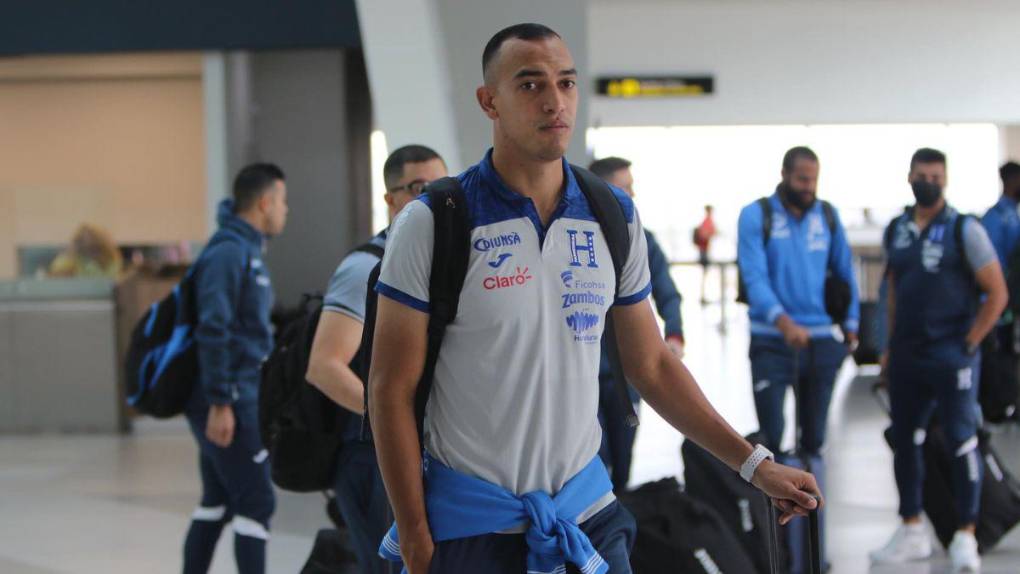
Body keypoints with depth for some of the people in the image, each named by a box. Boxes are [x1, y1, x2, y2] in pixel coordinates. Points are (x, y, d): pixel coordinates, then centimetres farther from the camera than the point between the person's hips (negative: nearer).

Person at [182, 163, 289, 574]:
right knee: (256, 503, -6)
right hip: (231, 402, -10)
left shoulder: (248, 251, 16)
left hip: (237, 399, 10)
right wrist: (220, 403, -23)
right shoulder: (229, 252, -15)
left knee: (218, 502, 13)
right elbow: (212, 331, -21)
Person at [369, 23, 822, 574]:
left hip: (587, 508, 4)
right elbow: (392, 390, -8)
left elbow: (651, 365, 11)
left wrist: (754, 463, 6)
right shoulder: (432, 223, -10)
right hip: (469, 522, -3)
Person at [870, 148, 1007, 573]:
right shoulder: (896, 231, 10)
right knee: (905, 441, 10)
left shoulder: (964, 230, -6)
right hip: (906, 358, 6)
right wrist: (892, 346, 13)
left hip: (951, 357, -6)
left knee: (961, 442, -5)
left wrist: (968, 344, -9)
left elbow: (997, 293, -6)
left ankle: (965, 538, 2)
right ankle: (912, 533, 22)